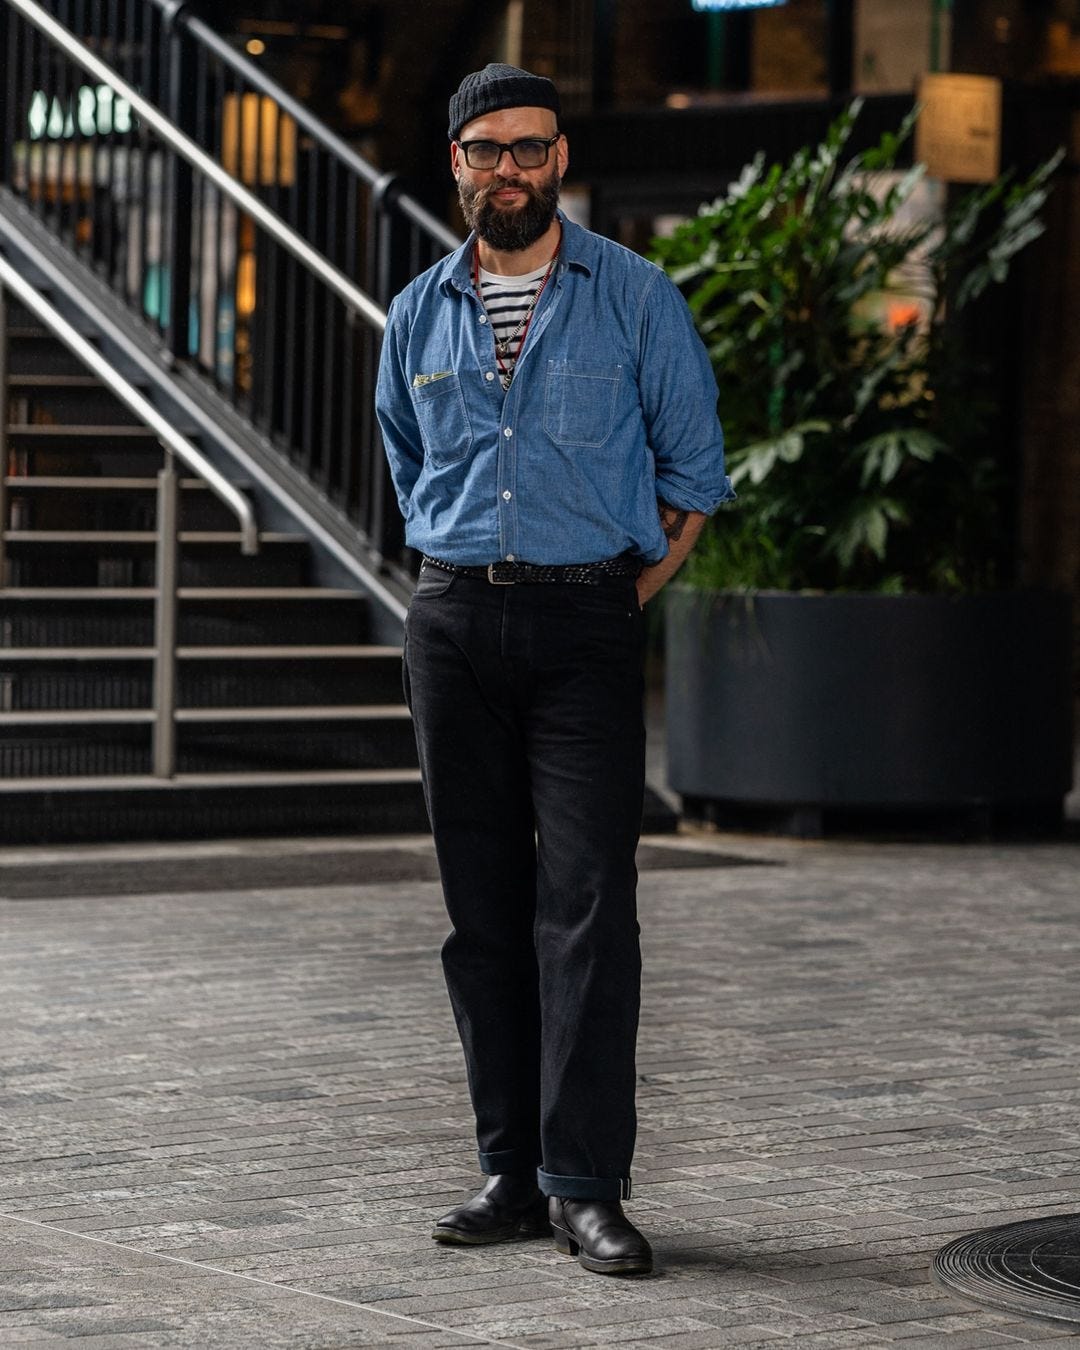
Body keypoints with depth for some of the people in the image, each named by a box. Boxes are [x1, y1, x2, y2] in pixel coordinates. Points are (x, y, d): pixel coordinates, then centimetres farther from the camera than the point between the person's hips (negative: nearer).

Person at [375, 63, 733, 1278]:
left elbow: (694, 471, 7)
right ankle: (511, 1174, 10)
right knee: (483, 907, 4)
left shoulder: (635, 298, 2)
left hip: (585, 624, -3)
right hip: (453, 621, 4)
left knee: (586, 904, -11)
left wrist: (618, 599, 4)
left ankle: (587, 1189, -11)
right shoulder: (418, 315, 11)